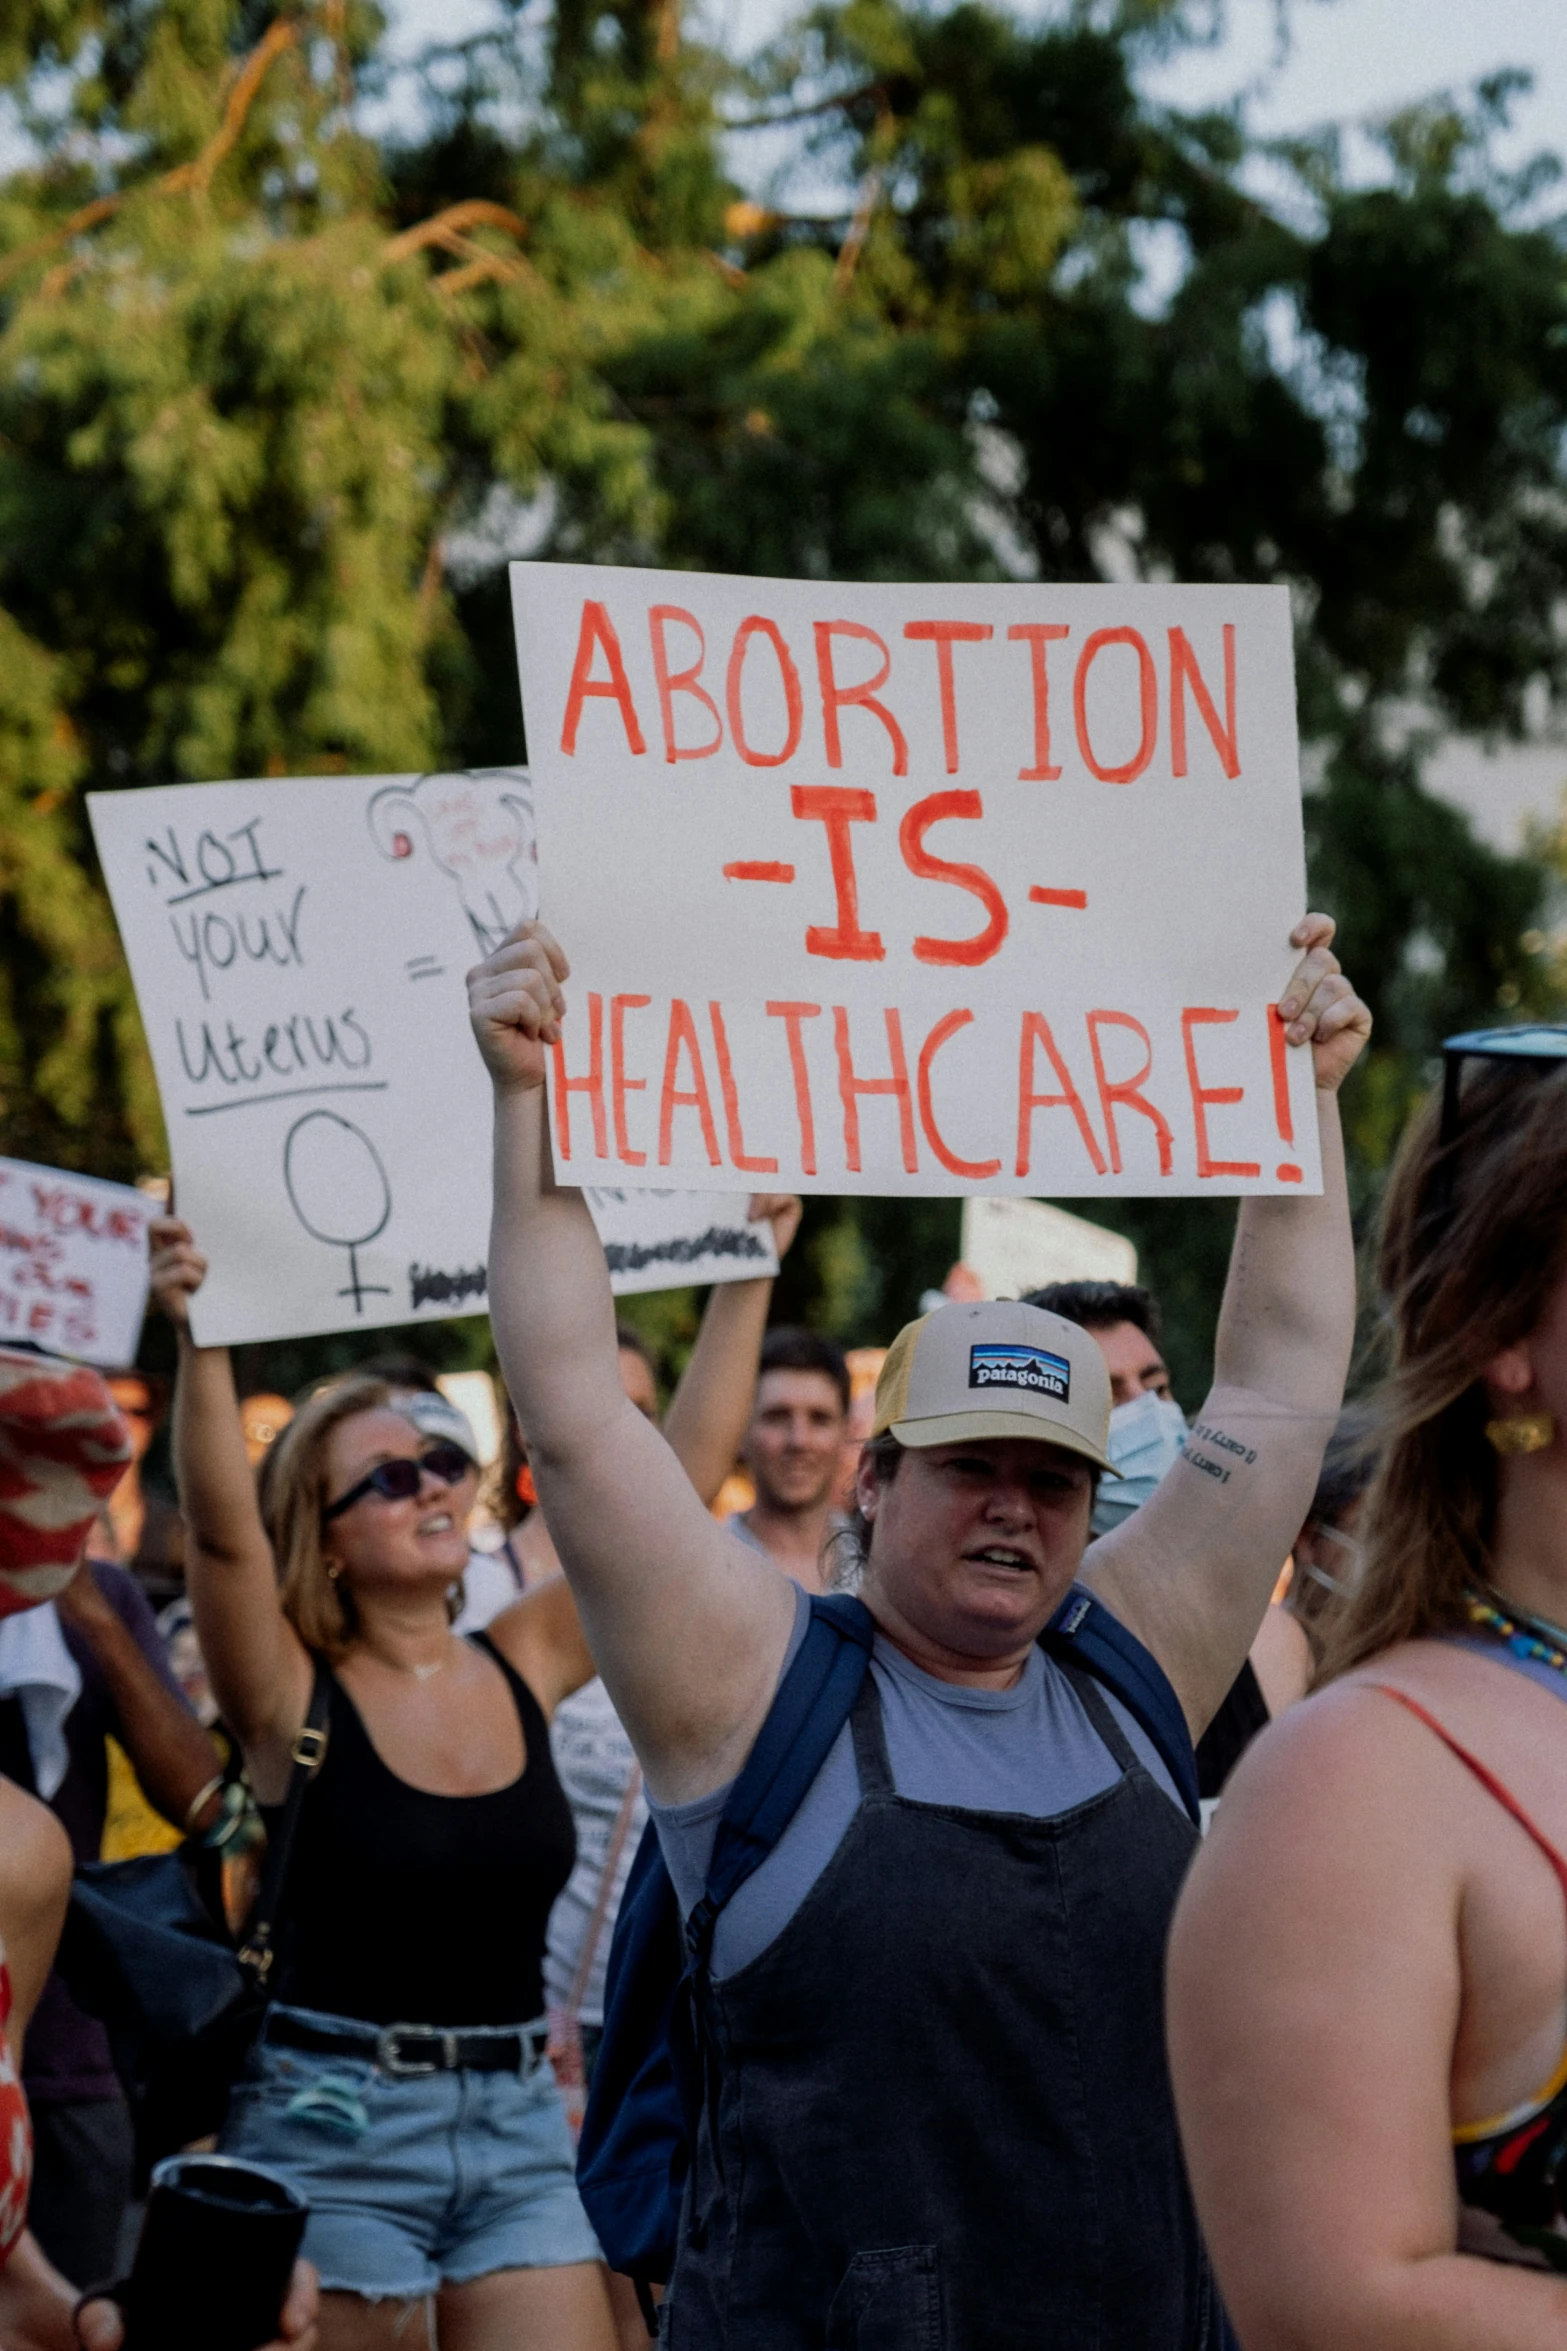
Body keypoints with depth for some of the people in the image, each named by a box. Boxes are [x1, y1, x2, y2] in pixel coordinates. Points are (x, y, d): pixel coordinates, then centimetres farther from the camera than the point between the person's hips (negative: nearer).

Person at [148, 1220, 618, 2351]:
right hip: (336, 2123, -4)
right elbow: (221, 1529, -22)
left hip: (518, 2121, 4)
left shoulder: (526, 1669, 7)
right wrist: (201, 1342, -37)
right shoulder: (294, 1697, -5)